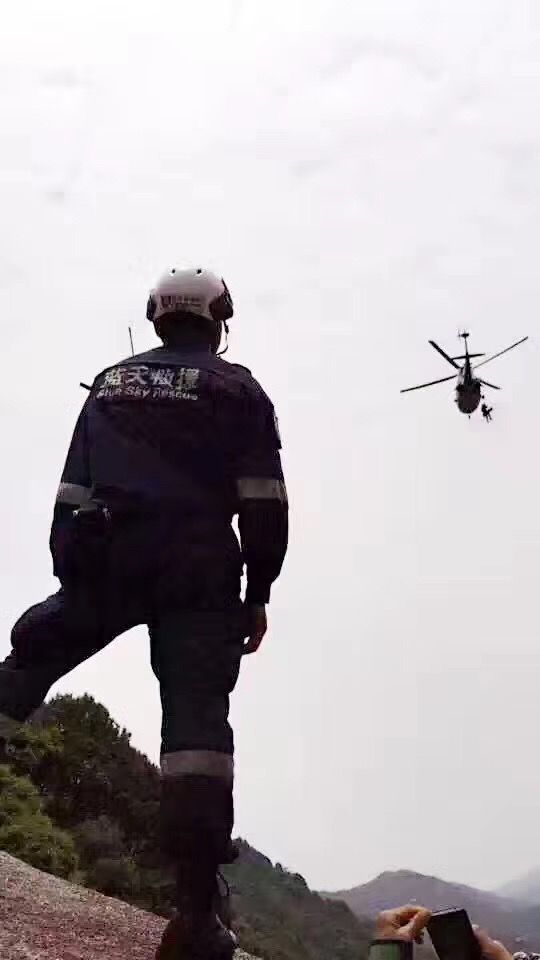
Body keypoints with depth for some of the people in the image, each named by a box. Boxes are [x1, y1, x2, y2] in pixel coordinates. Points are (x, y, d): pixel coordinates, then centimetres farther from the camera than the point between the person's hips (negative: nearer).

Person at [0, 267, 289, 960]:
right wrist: (257, 595, 7)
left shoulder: (111, 383, 21)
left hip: (102, 560, 3)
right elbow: (264, 506, 2)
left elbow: (71, 492, 17)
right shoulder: (237, 389, 10)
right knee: (196, 712, -9)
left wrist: (68, 574, 20)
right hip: (196, 573, -3)